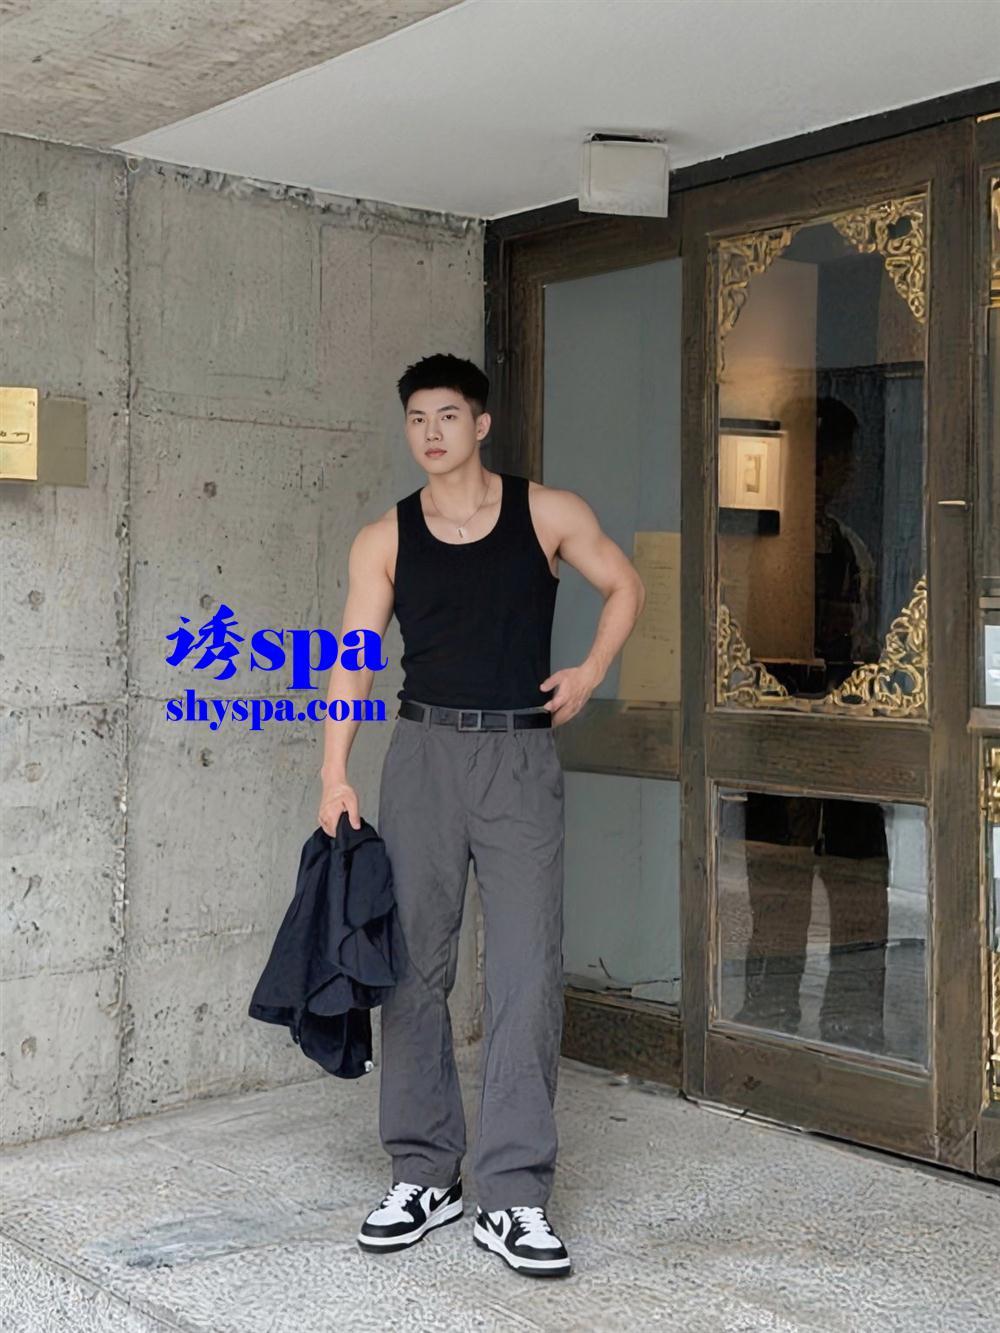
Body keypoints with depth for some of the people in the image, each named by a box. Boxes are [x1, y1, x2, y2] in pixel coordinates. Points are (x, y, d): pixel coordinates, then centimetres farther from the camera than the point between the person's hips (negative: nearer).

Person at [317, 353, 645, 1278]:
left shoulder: (548, 513, 4)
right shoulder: (384, 538, 5)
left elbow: (625, 587, 16)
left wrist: (589, 673, 2)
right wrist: (336, 774, -11)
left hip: (522, 758, -1)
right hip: (424, 753, 2)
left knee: (529, 974, -6)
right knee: (415, 966, 5)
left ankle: (513, 1198, -1)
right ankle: (425, 1175, 17)